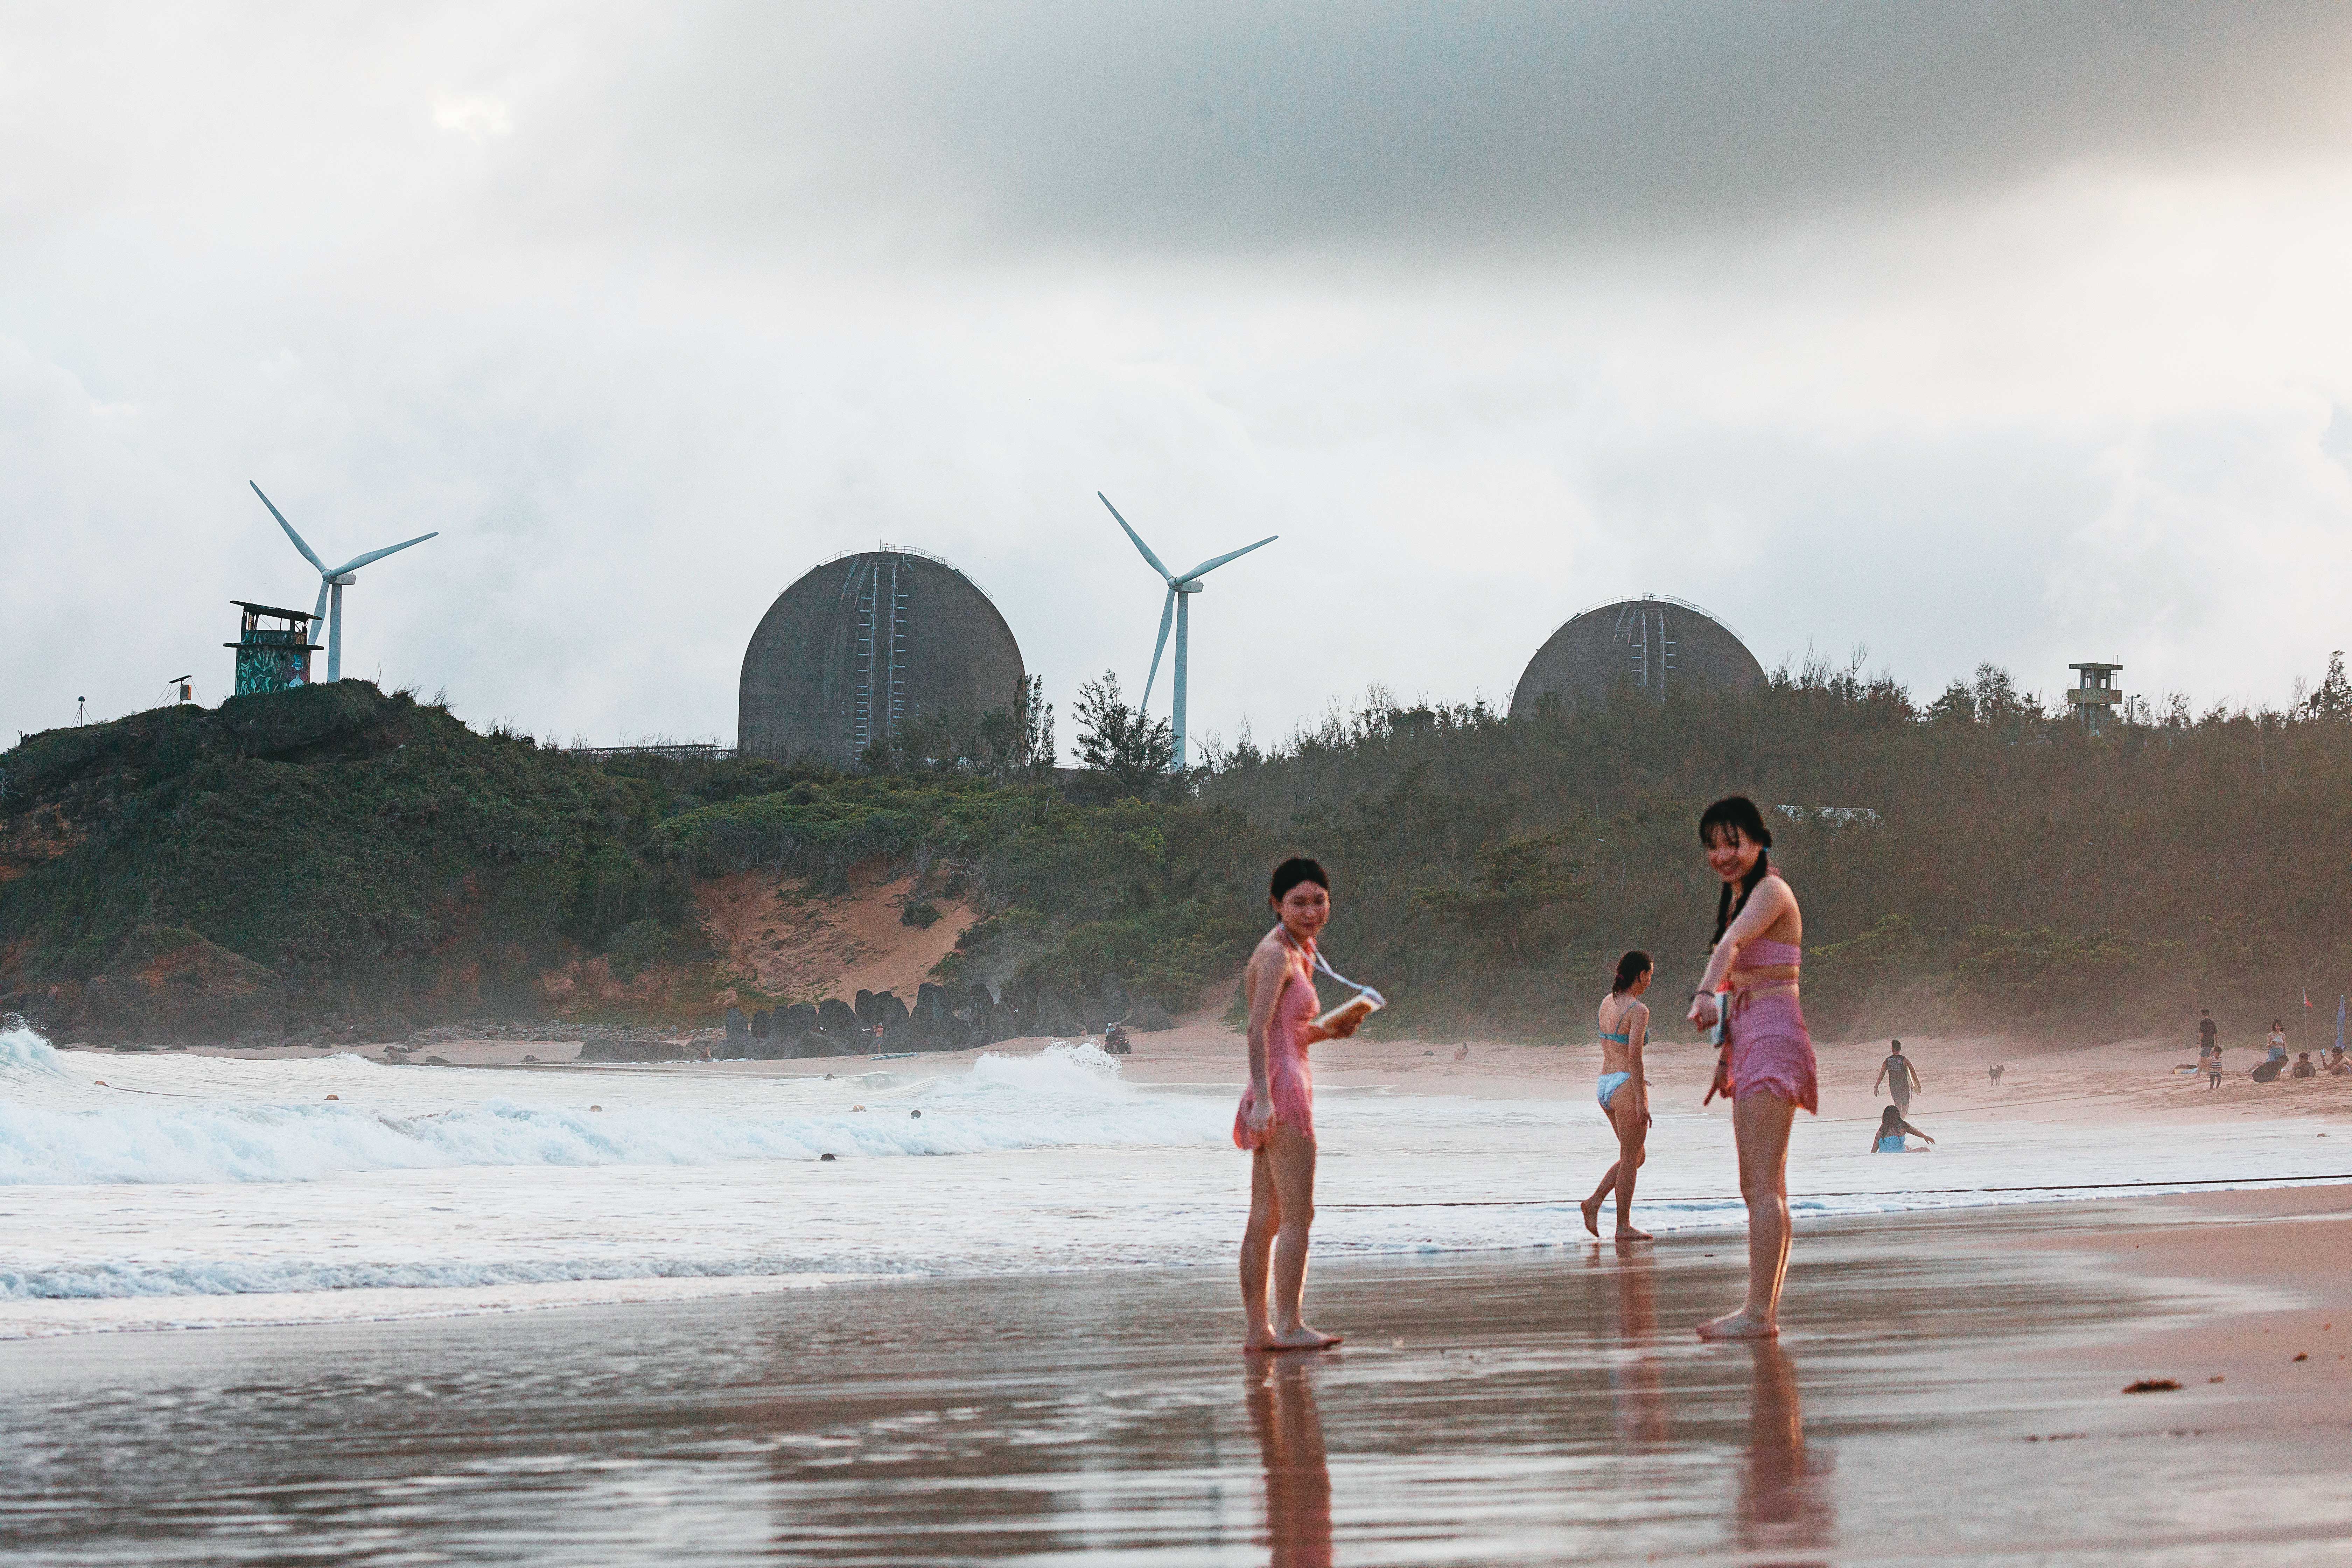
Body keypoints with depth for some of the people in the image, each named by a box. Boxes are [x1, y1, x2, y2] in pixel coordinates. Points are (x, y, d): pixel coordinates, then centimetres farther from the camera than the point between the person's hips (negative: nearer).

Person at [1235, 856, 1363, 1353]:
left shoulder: (1297, 953, 20)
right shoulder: (1275, 954, -10)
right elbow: (1258, 1029, -19)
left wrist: (1326, 1032, 10)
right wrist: (1263, 1097, -26)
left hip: (1278, 1093, 10)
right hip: (1283, 1087, -10)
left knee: (1265, 1219, 8)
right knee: (1298, 1213, -9)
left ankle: (1257, 1328, 9)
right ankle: (1289, 1325, -9)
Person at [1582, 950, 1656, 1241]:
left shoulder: (1607, 1002, 10)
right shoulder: (1639, 1010, -14)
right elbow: (1635, 1057, -20)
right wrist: (1642, 1102, -19)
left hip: (1605, 1086, 8)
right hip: (1627, 1088, -8)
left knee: (1636, 1158, 18)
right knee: (1630, 1160, 2)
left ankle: (1594, 1202, 6)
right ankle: (1623, 1226, 6)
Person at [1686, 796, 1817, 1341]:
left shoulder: (1770, 891, -10)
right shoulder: (1739, 898, 20)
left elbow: (1733, 943, -29)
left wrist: (1705, 993, -47)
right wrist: (1726, 1055, 28)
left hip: (1772, 1039, -10)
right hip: (1750, 1045, 10)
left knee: (1762, 1186, -15)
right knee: (1763, 1188, 10)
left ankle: (1758, 1312, -19)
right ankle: (1765, 1309, 12)